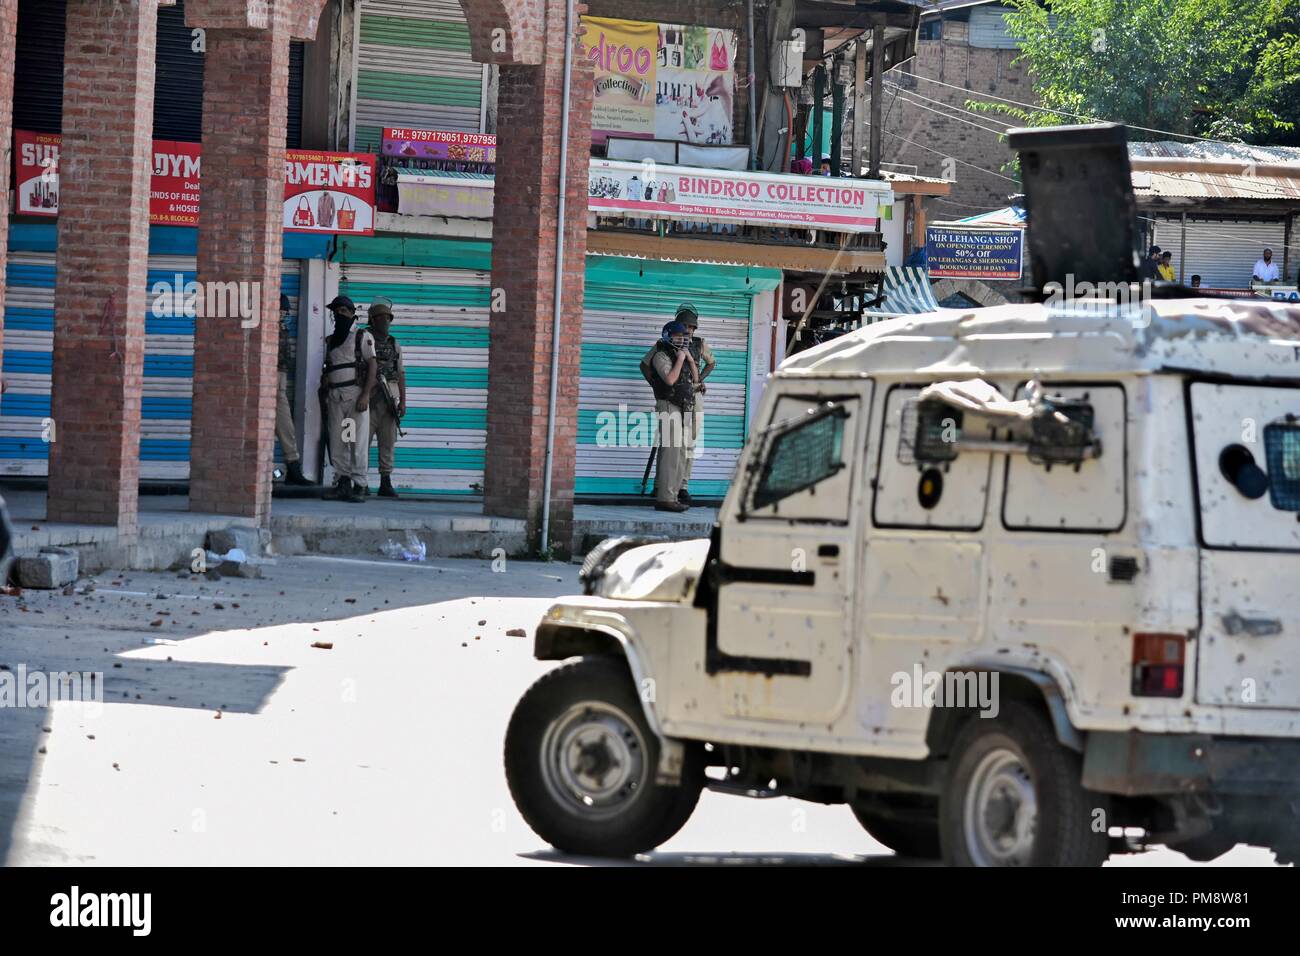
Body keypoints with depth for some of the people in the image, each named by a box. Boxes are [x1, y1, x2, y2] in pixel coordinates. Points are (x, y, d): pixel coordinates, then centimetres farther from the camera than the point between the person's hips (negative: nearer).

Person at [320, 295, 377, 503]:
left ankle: (359, 485, -10)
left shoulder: (363, 337, 4)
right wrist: (324, 381, 6)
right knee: (337, 443, 1)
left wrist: (365, 394, -13)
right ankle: (342, 483, 4)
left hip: (355, 393, -5)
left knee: (358, 442, -9)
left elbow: (372, 366, -3)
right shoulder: (330, 341, 20)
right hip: (334, 397, 5)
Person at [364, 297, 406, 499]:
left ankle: (386, 482, 5)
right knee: (363, 439, -7)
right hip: (369, 397, -4)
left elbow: (401, 374, 15)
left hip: (390, 399, 4)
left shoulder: (394, 345, 16)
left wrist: (403, 401, 8)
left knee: (388, 443, 3)